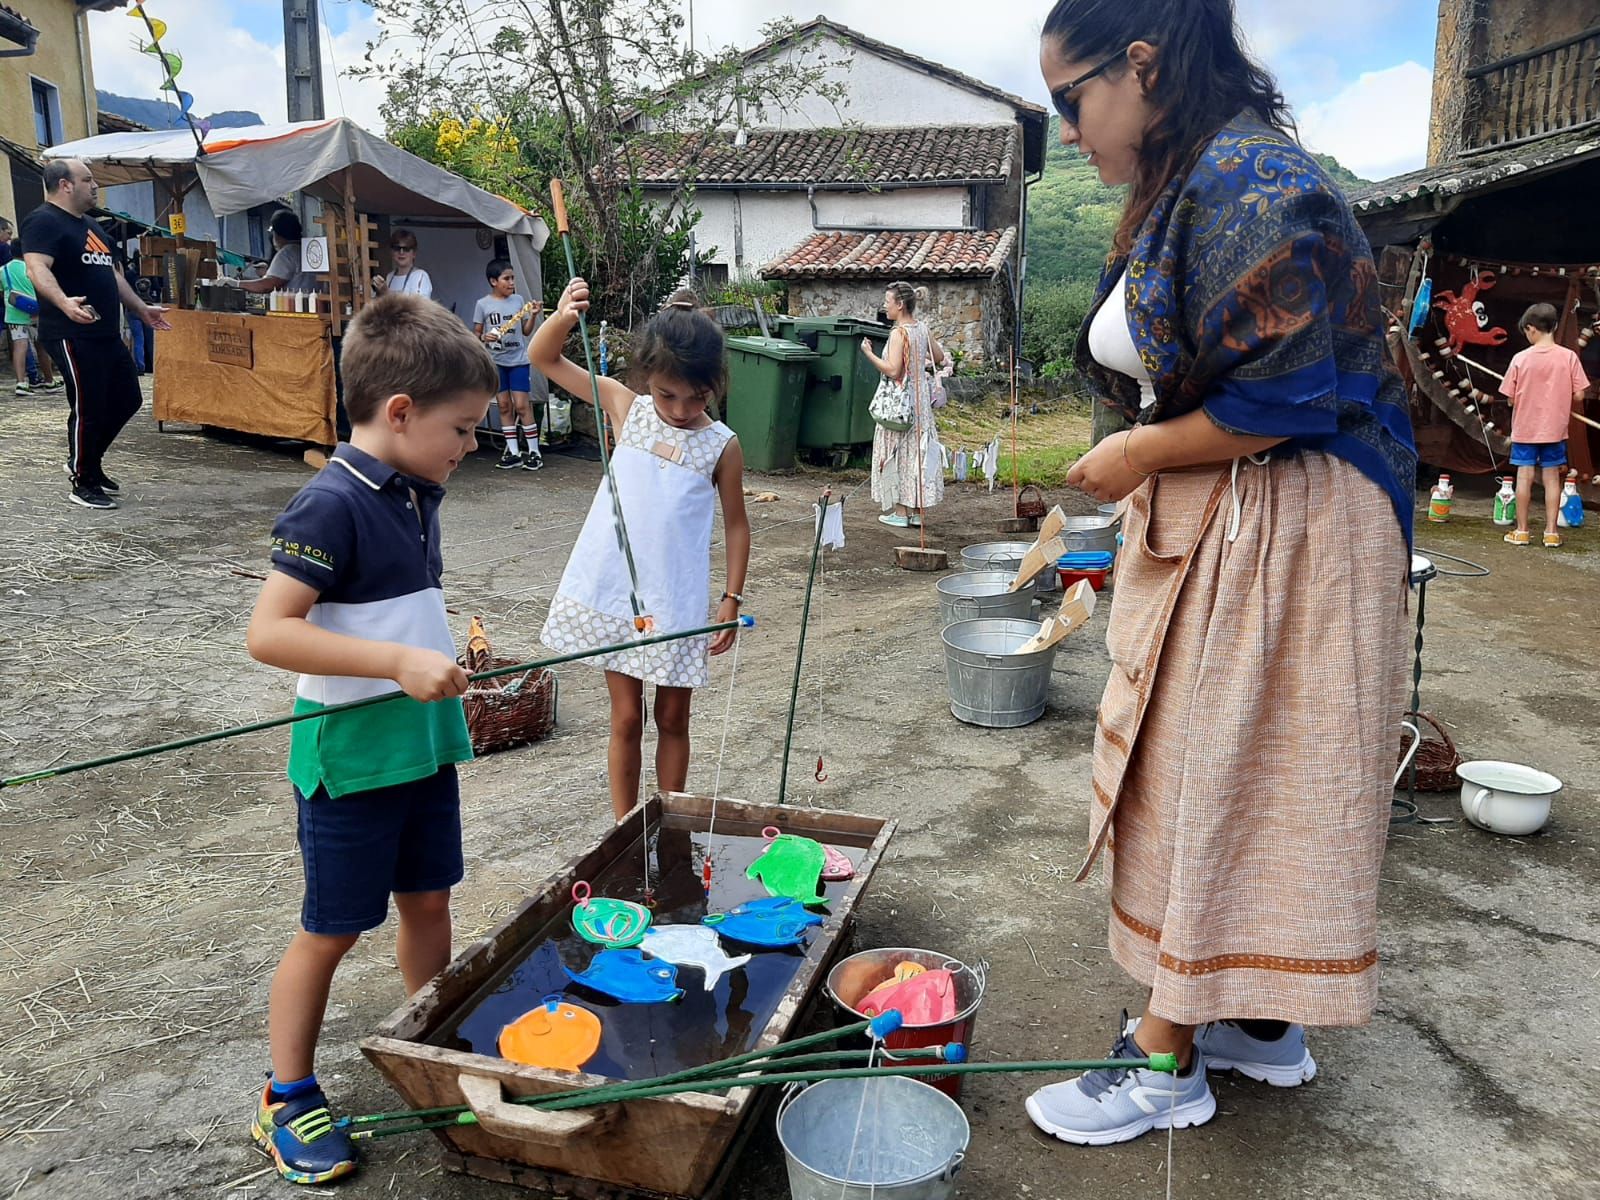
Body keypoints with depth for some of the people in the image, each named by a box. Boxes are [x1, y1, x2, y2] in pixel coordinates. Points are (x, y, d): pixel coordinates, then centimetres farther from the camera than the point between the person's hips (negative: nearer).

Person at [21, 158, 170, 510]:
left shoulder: (90, 226, 20)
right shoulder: (44, 221, -10)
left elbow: (111, 274, 29)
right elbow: (37, 268, -24)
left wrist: (140, 308, 29)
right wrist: (64, 303, -42)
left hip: (107, 334, 10)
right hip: (71, 336, -10)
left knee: (127, 400, 13)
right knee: (88, 408, -6)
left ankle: (89, 462, 30)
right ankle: (82, 484, 7)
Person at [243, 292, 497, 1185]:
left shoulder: (417, 494, 6)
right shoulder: (331, 506, -21)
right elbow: (269, 632, -27)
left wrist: (445, 642, 8)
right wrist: (400, 661, -31)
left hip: (426, 745, 8)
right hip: (353, 756, -8)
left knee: (428, 900, 18)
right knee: (332, 931, 7)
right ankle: (289, 1101, 27)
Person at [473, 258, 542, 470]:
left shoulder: (518, 300, 4)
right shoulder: (483, 304, 0)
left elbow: (526, 331, 7)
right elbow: (475, 333, 4)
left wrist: (533, 316, -9)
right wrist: (484, 338, -17)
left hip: (518, 359, -1)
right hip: (496, 361, 1)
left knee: (521, 405, -7)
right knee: (504, 405, 4)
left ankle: (534, 452, 0)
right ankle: (513, 452, 12)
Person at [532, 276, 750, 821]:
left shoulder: (722, 446, -6)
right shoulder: (627, 409, -2)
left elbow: (736, 525, 3)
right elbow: (542, 358, 1)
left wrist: (731, 600, -1)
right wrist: (562, 317, -19)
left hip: (678, 602, -1)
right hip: (615, 593, 1)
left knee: (672, 719, 13)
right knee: (626, 719, 9)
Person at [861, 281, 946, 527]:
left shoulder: (899, 333, -17)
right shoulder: (922, 329, 6)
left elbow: (892, 370, -24)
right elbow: (939, 357, 17)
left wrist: (868, 352, -15)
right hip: (920, 398, 8)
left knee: (898, 453, 1)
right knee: (917, 451, 11)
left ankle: (900, 512, 4)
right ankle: (916, 511, 17)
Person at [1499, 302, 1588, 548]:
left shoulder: (1521, 358, -9)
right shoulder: (1569, 357, -7)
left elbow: (1510, 398, -6)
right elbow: (1579, 396, -6)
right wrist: (1561, 405, 14)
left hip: (1524, 428, -1)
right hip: (1555, 428, 1)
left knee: (1524, 476, 5)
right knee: (1551, 477, 7)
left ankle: (1521, 531, 10)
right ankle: (1551, 532, 11)